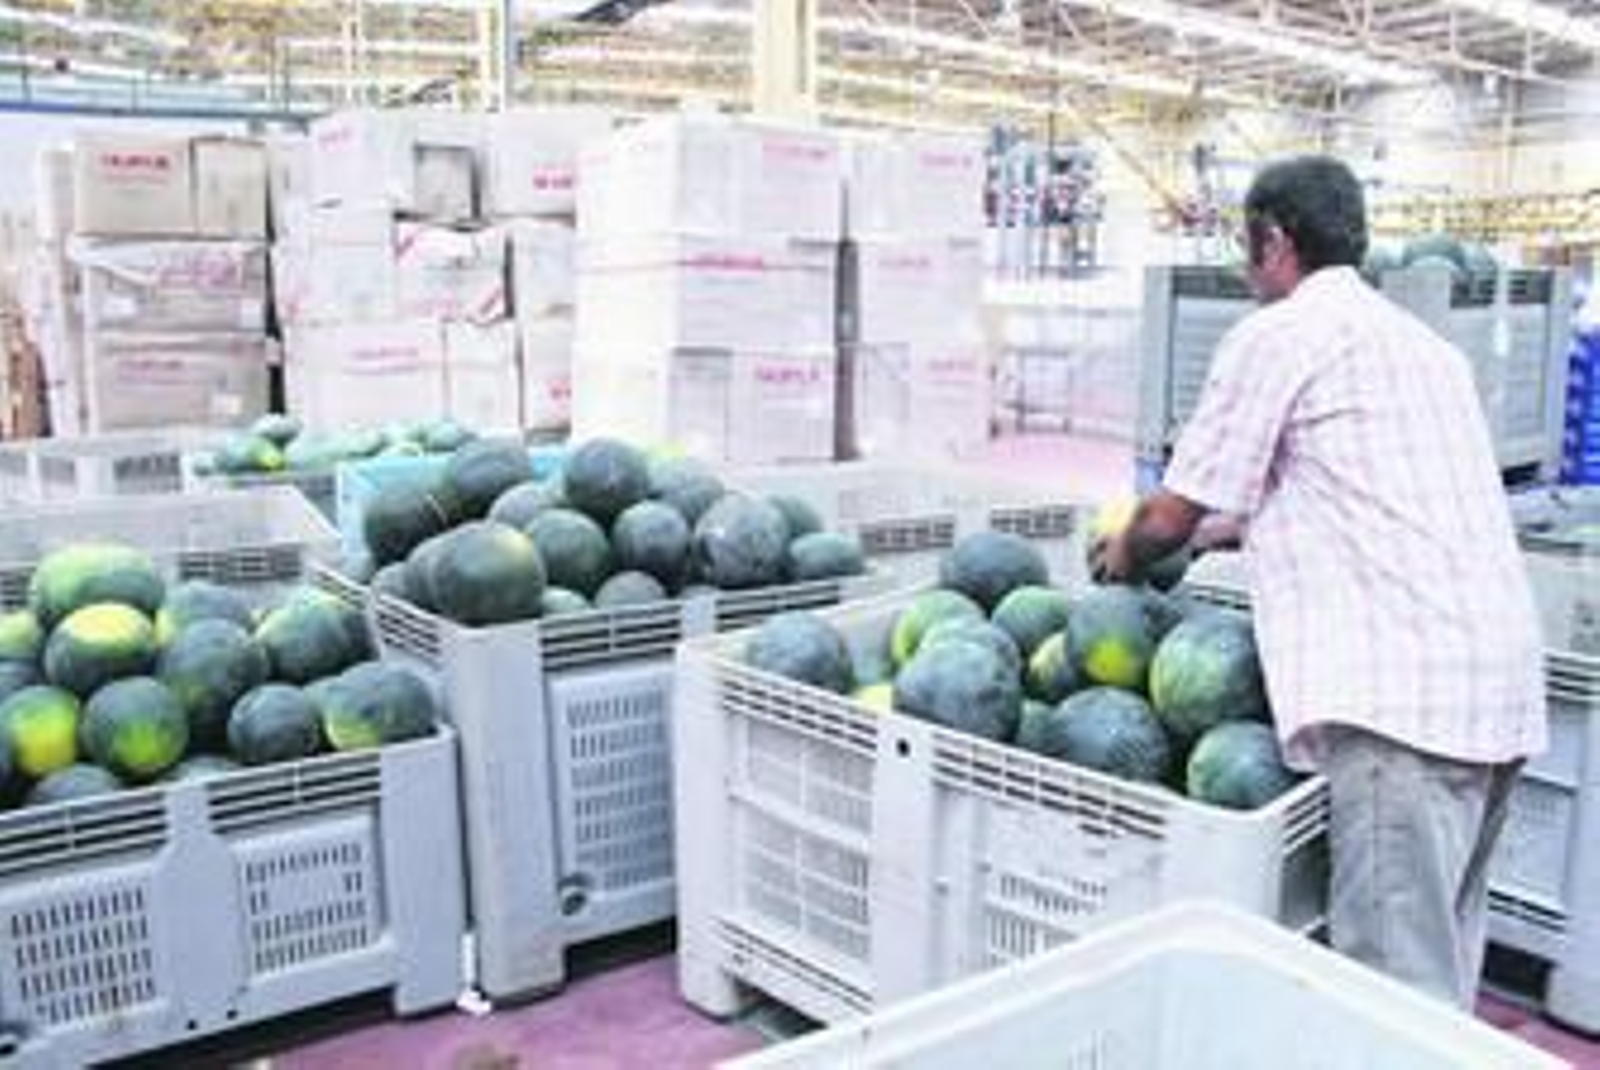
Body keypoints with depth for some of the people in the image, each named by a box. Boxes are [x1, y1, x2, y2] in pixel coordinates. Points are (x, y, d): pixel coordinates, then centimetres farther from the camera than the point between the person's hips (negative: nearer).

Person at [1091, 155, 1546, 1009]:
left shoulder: (1275, 336, -2)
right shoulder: (1422, 340, 23)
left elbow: (1173, 517, 0)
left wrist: (1121, 555, 20)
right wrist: (1242, 528, 39)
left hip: (1401, 685, -9)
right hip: (1501, 675, 9)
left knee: (1393, 961, -5)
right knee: (1445, 944, 18)